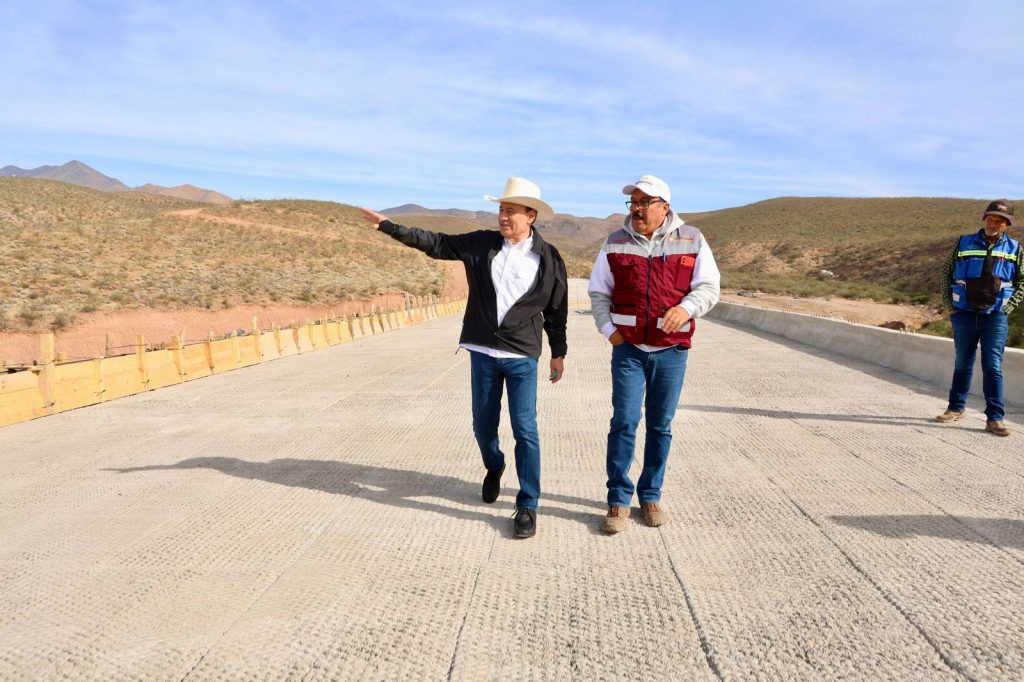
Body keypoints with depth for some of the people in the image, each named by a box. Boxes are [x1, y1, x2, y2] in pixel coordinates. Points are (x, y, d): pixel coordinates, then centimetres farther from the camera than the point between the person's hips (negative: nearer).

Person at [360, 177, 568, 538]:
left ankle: (527, 506, 6)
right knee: (483, 426, 12)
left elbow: (557, 310, 3)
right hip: (483, 353, 3)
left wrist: (558, 353, 6)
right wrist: (388, 225, 2)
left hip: (522, 357, -3)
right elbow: (434, 242, 5)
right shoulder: (481, 244, 2)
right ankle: (494, 468, 44)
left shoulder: (549, 258, -3)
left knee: (525, 430, -5)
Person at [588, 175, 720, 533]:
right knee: (624, 422, -4)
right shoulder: (616, 242, 4)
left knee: (661, 425, 9)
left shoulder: (691, 240, 1)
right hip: (628, 348, 0)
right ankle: (618, 500, 8)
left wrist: (686, 308, -20)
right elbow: (598, 292, 10)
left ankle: (651, 496, 23)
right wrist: (609, 329, -3)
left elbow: (708, 287, 0)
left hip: (671, 350, 0)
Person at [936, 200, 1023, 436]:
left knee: (993, 367, -4)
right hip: (964, 315, 1)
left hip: (995, 317, -1)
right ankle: (956, 408, 24)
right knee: (962, 364, 11)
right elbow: (946, 272, 10)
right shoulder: (964, 243, 3)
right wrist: (949, 305, 5)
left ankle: (995, 418, -1)